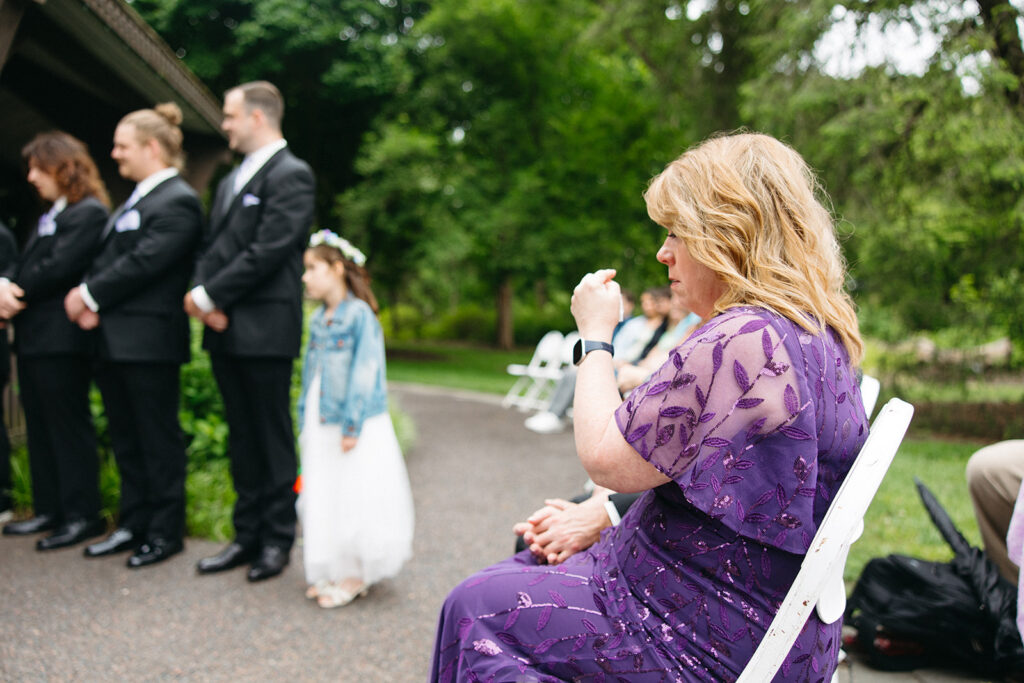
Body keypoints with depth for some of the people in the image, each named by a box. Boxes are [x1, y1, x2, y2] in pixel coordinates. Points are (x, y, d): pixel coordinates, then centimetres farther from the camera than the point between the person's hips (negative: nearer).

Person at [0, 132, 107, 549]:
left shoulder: (89, 213, -10)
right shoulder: (51, 215, 21)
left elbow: (59, 267, -18)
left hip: (61, 338, -10)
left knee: (69, 426, -5)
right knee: (40, 427, 13)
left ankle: (83, 515, 2)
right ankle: (50, 509, 22)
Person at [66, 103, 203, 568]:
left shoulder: (177, 202, -11)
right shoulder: (135, 199, 19)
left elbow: (142, 263, -19)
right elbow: (106, 257, 14)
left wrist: (89, 295, -10)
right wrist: (88, 298, -4)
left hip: (149, 342, -9)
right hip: (115, 341, 9)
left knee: (158, 440, 2)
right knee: (125, 439, 16)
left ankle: (166, 532, 13)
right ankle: (133, 524, 27)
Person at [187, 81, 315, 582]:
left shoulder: (291, 175, -7)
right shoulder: (232, 180, 20)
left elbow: (268, 251, -17)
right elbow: (212, 247, 16)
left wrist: (209, 295, -12)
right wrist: (201, 295, -3)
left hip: (264, 329, -8)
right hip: (225, 331, 8)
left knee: (273, 438, 2)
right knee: (241, 438, 13)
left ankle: (277, 540, 14)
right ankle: (247, 536, 23)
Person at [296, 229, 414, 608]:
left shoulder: (359, 315, -13)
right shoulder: (318, 319, 10)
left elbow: (364, 372, -16)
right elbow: (310, 373, 14)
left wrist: (352, 426, -17)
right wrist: (304, 423, 13)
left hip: (356, 427, -7)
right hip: (321, 427, 8)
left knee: (353, 499, -1)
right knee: (322, 498, 12)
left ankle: (354, 575, 12)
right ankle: (330, 572, 26)